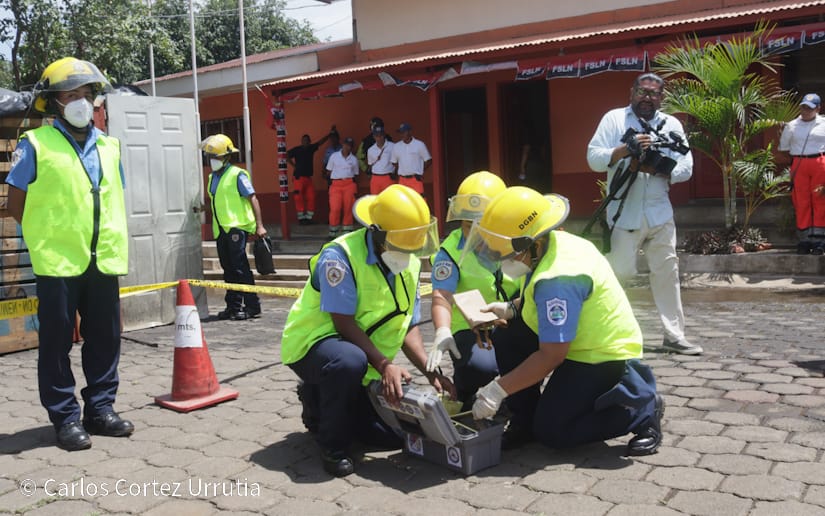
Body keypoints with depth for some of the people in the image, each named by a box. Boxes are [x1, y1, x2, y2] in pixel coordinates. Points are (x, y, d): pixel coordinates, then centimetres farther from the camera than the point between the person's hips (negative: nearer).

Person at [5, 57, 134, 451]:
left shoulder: (109, 146, 12)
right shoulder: (35, 144, -1)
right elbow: (16, 204, 1)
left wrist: (115, 241, 10)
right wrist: (47, 235, -1)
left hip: (104, 259, 5)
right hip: (58, 260, -4)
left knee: (105, 338, 10)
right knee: (57, 341, 4)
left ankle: (100, 408, 23)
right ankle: (65, 417, 15)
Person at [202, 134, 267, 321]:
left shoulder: (237, 175, -7)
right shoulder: (213, 177, 16)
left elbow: (253, 199, -10)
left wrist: (259, 225, -15)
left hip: (236, 228, -8)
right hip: (221, 229, 8)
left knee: (240, 268, -7)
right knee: (228, 269, 11)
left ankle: (252, 306, -1)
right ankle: (233, 306, 18)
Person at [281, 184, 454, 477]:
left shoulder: (410, 263, -1)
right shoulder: (340, 256, -24)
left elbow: (409, 326, 0)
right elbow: (344, 323, -26)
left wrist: (430, 371, -14)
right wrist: (384, 365, -34)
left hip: (367, 361, 7)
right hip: (314, 342, -7)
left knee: (394, 435, 2)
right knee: (350, 361, -42)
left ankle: (324, 404, 26)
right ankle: (333, 446, -16)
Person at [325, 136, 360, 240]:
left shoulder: (354, 159, 12)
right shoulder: (334, 156, 8)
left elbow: (356, 175, 15)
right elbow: (329, 171, 10)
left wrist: (355, 189, 7)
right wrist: (330, 183, 0)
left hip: (349, 184, 2)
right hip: (336, 184, -1)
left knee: (348, 208, -3)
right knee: (335, 208, -10)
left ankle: (347, 231, 7)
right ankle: (333, 233, 0)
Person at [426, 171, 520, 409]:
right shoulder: (451, 251, -7)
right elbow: (442, 296, -22)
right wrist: (443, 331, -42)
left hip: (510, 326, 3)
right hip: (469, 329, -3)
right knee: (481, 366, -33)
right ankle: (466, 402, 5)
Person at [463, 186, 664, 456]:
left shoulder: (557, 279, -32)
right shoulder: (550, 243, -4)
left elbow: (551, 356, -30)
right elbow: (542, 300, 16)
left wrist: (498, 390, -25)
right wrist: (509, 308, -3)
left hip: (603, 359, -9)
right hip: (587, 342, 9)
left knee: (551, 432, -9)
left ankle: (641, 409, 1)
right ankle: (524, 422, 7)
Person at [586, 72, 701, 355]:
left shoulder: (671, 124, 9)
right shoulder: (614, 119, 0)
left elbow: (685, 167, 1)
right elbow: (594, 158, -8)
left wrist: (654, 168, -15)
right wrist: (626, 149, -21)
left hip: (659, 214, 4)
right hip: (624, 215, -4)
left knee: (667, 272, 8)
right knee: (618, 273, -3)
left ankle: (674, 335, 17)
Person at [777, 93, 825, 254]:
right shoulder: (791, 126, 11)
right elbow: (783, 152, 15)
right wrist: (792, 163, 2)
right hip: (799, 165, 1)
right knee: (801, 202, 0)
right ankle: (805, 240, 6)